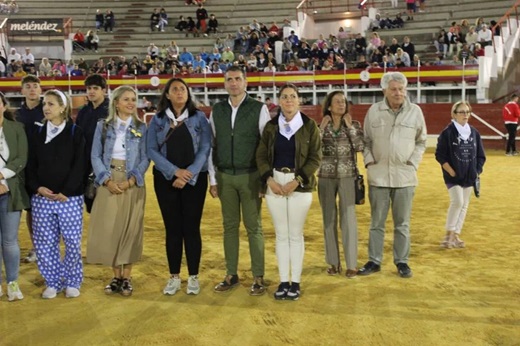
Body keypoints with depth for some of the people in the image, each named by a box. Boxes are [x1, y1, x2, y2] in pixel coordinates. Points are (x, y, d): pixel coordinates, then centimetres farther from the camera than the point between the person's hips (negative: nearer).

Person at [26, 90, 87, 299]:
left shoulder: (75, 132, 0)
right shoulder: (37, 134, 11)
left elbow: (79, 166, -6)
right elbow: (31, 165, 9)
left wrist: (66, 192, -14)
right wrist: (37, 187, -9)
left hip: (70, 197, -3)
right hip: (41, 198, 3)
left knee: (72, 242, 2)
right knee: (44, 243, 5)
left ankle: (72, 282, 18)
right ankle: (53, 282, 20)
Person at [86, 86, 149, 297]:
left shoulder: (141, 128, 4)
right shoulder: (103, 126, 6)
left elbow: (145, 159, -1)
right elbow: (95, 156, 2)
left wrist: (131, 180, -14)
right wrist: (107, 180, -12)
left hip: (133, 184, -1)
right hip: (108, 184, 1)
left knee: (130, 229, 1)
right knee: (109, 230, 1)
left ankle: (127, 277, 12)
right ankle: (116, 276, 15)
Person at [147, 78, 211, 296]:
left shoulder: (199, 118, 1)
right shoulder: (158, 120, 5)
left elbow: (205, 149, -5)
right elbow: (151, 150, -2)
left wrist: (188, 175, -14)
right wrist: (175, 171, -14)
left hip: (195, 179, -1)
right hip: (166, 180, 1)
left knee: (192, 227, 1)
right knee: (172, 228, 5)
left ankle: (193, 277, 13)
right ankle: (174, 277, 16)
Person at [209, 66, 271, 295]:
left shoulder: (259, 109, -3)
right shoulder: (217, 110, 7)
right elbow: (211, 145, 8)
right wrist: (213, 179, 6)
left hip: (250, 176, -3)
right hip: (225, 176, 3)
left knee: (254, 227, 3)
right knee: (230, 226, 9)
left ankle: (258, 278, 12)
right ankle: (231, 275, 20)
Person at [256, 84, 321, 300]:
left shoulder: (309, 125, -1)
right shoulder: (271, 126, 6)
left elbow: (315, 157, -4)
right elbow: (261, 155, 5)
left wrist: (297, 180, -13)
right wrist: (269, 179, -11)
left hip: (299, 184, -2)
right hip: (275, 183, 2)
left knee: (296, 234, 3)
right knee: (281, 234, 7)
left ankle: (295, 282, 13)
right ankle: (283, 281, 15)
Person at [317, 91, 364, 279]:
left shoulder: (354, 125, 3)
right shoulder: (321, 126, 4)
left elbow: (360, 147, -12)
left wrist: (350, 126, -11)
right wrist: (322, 127, -10)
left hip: (348, 176, -1)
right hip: (326, 177, 1)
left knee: (348, 218, -4)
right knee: (329, 219, 6)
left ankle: (351, 263, 4)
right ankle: (333, 262, 15)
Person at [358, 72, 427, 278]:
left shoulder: (415, 111, 1)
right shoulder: (374, 111, 2)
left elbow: (421, 141, 9)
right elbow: (366, 140, 9)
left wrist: (413, 163, -1)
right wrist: (368, 161, -3)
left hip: (405, 176, 0)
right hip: (378, 175, 0)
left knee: (402, 223, 8)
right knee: (376, 222, 8)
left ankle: (402, 261, 19)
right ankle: (374, 261, 18)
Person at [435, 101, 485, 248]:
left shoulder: (474, 132, 7)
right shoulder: (447, 132, -8)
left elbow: (480, 155, 13)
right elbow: (440, 155, -9)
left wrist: (477, 171, 2)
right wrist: (451, 172, -12)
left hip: (469, 176, 5)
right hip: (453, 176, -5)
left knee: (464, 205, 7)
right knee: (457, 202, -17)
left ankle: (456, 235, 16)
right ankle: (449, 235, -3)